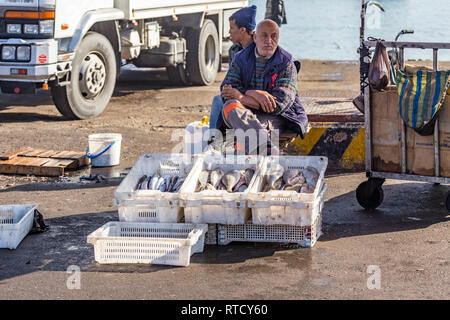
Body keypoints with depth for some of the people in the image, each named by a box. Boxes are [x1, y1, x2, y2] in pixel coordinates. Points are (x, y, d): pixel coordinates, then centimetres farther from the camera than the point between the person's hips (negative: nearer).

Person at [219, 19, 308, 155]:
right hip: (244, 113, 1)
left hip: (274, 117, 0)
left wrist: (241, 96, -12)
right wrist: (254, 94, -19)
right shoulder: (241, 58, 12)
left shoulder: (286, 64, 2)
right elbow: (226, 90, 0)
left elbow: (279, 104, -10)